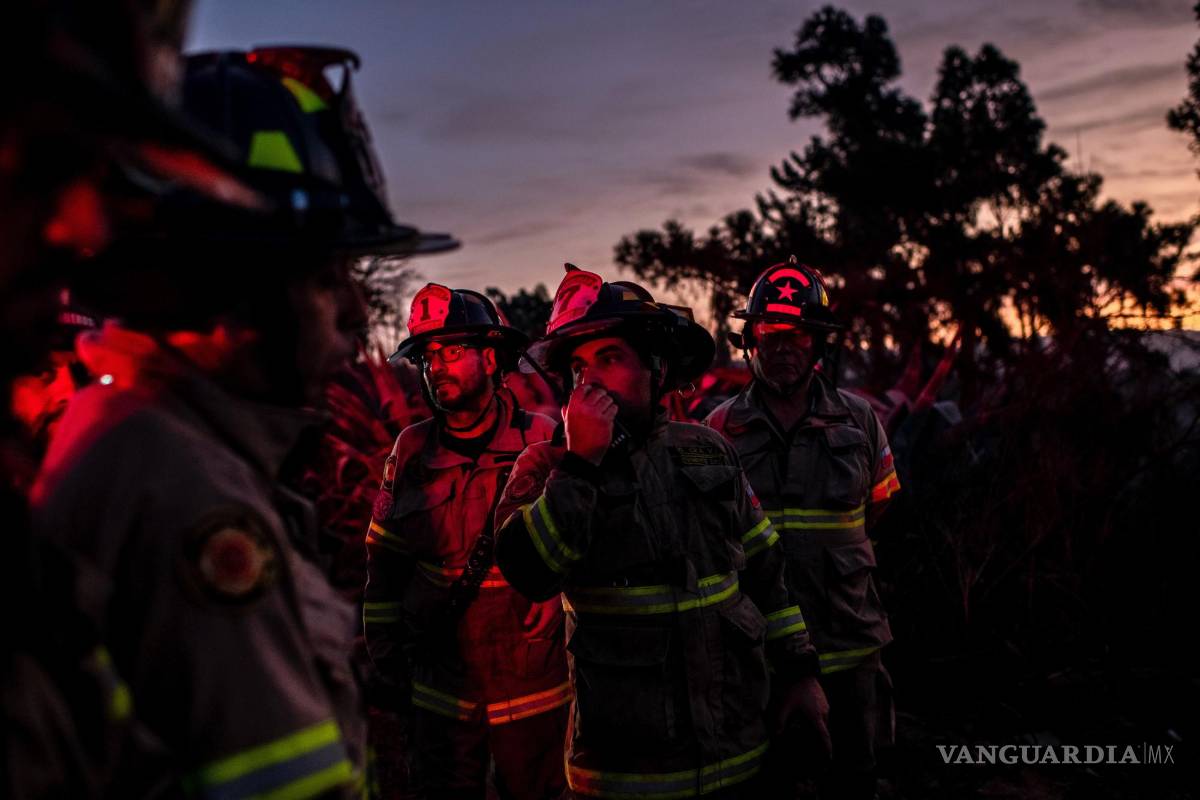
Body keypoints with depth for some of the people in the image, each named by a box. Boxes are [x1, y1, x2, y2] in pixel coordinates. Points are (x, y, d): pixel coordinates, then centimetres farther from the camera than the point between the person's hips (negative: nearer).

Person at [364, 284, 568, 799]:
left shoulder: (544, 441, -10)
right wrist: (386, 655, 6)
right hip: (442, 691, 2)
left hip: (535, 692, -2)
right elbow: (384, 563, 5)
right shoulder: (413, 452, -2)